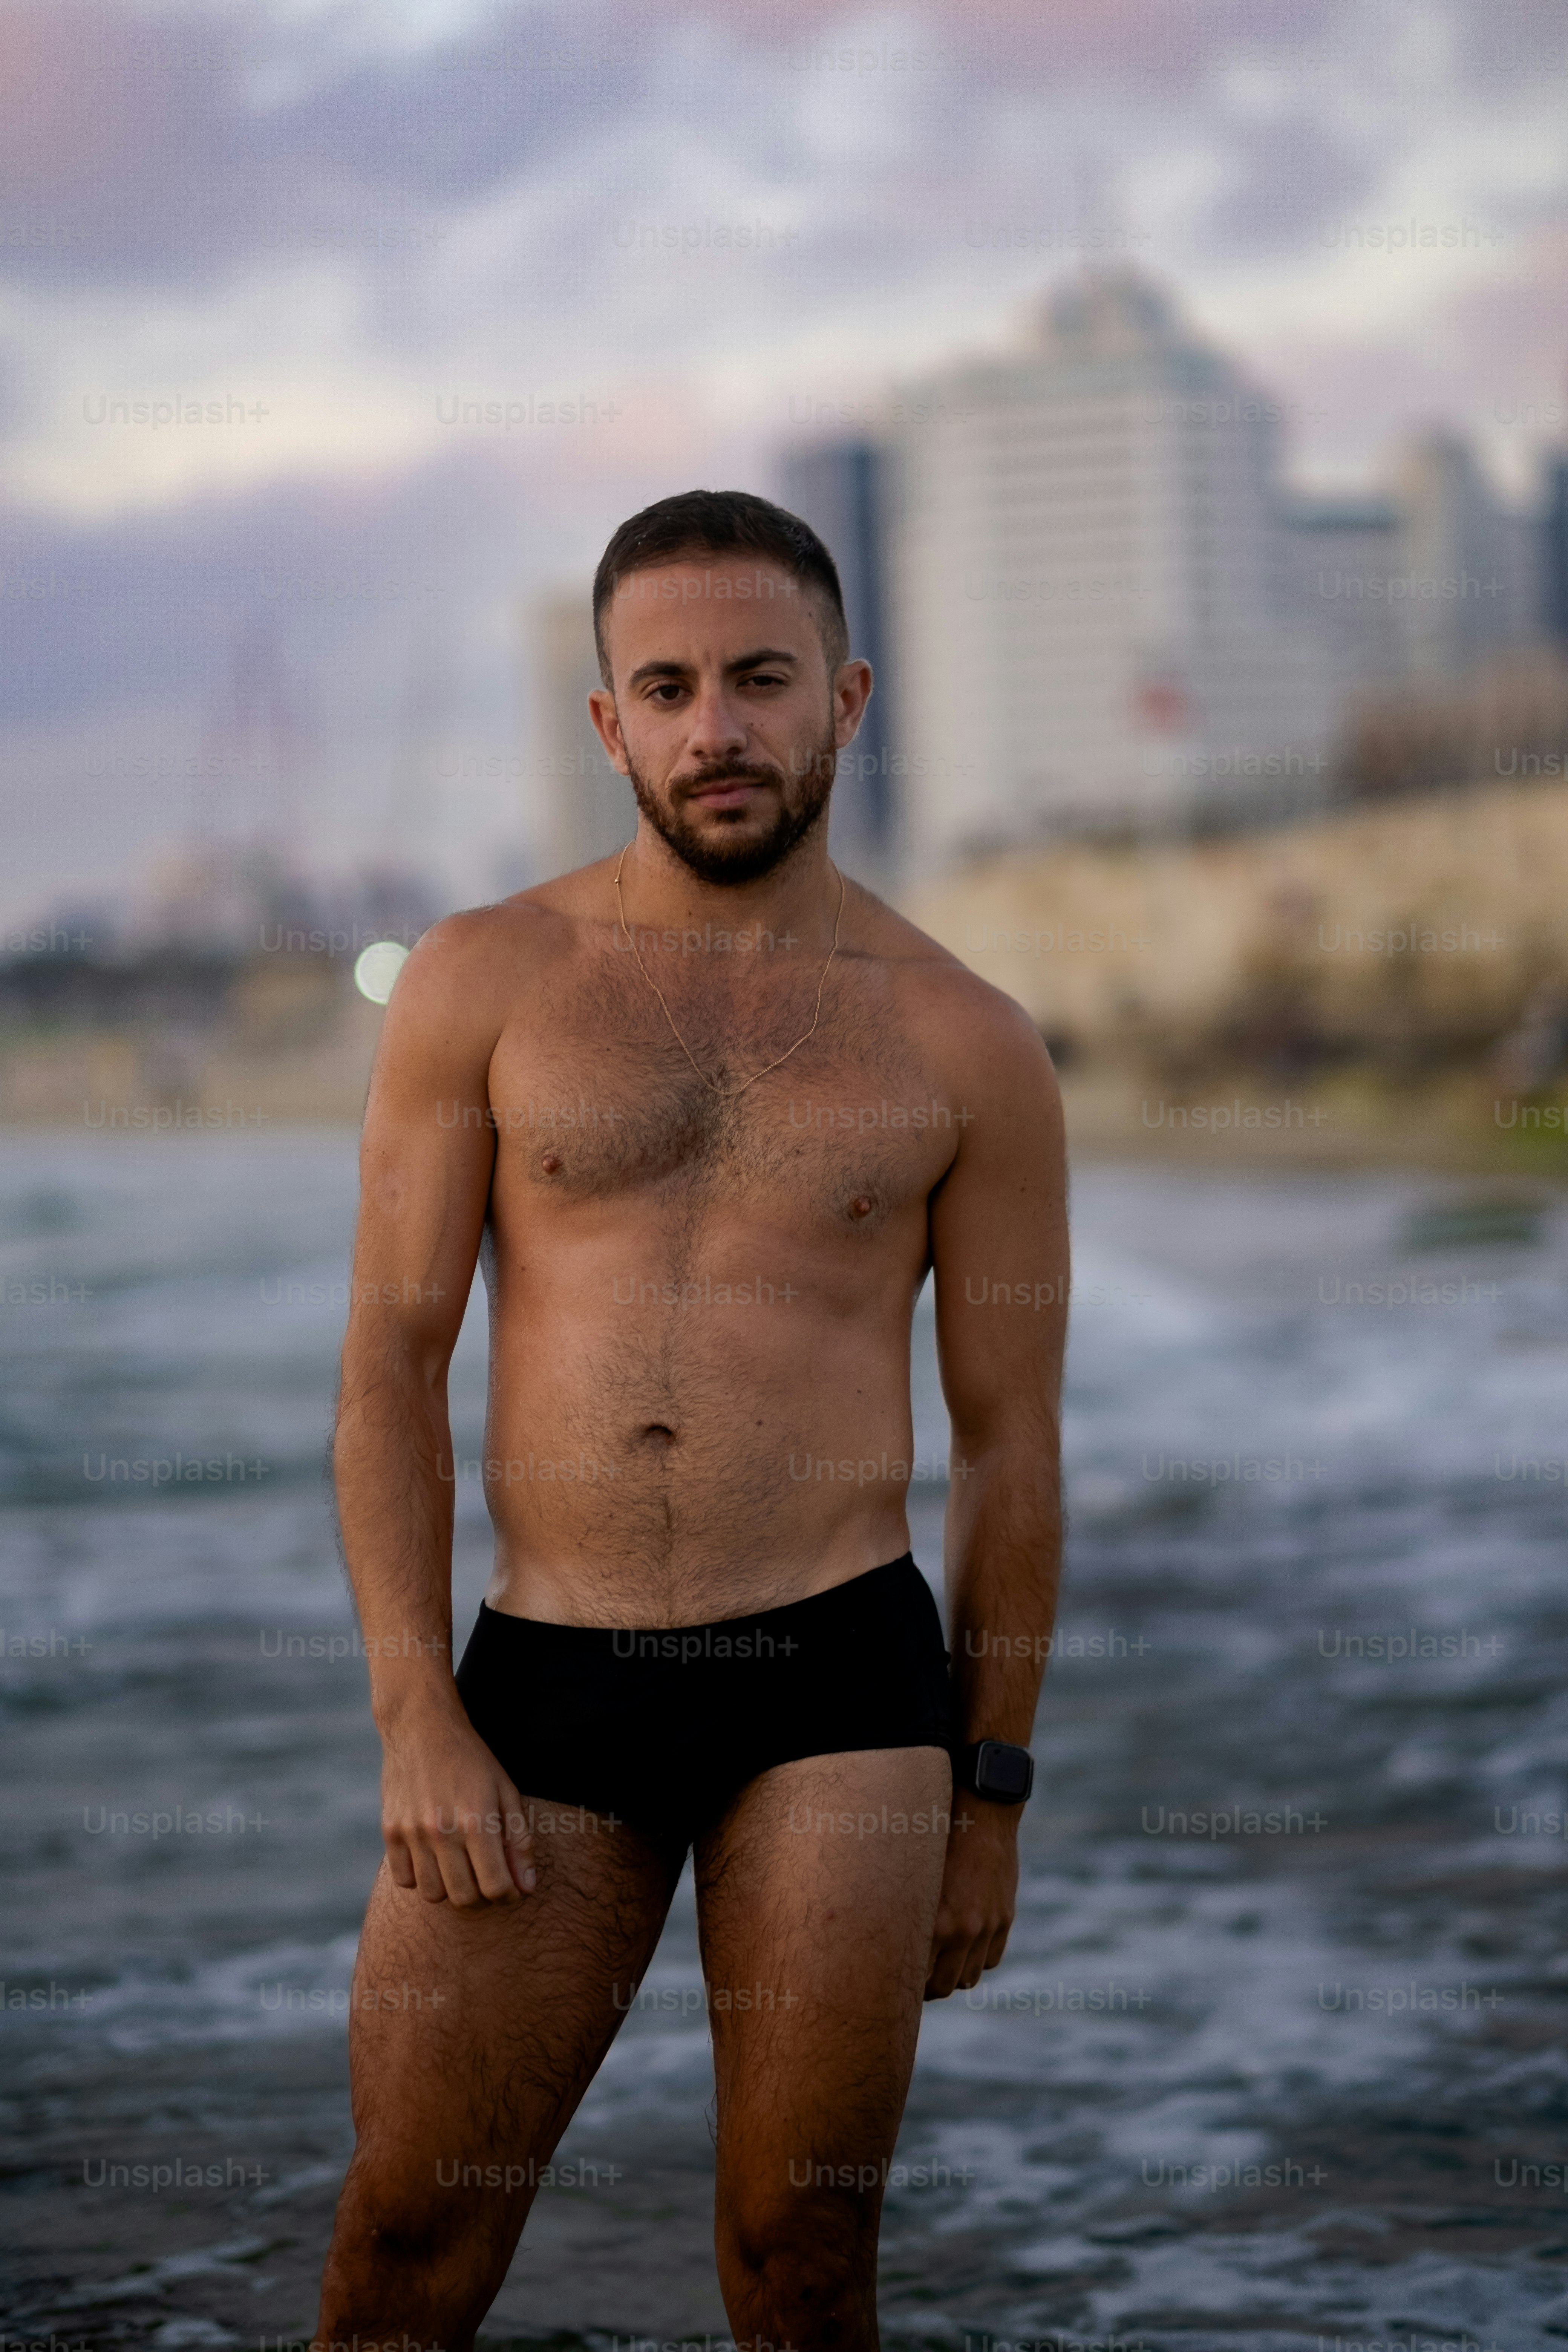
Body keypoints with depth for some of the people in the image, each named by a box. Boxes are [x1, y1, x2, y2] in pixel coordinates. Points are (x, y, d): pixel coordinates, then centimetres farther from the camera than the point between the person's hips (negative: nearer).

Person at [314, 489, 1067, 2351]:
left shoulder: (965, 1047, 5)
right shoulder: (484, 982, 5)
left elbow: (1009, 1441, 9)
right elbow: (391, 1359, 3)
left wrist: (992, 1797, 8)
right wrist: (416, 1718, -5)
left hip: (841, 1684, 0)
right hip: (543, 1695, 1)